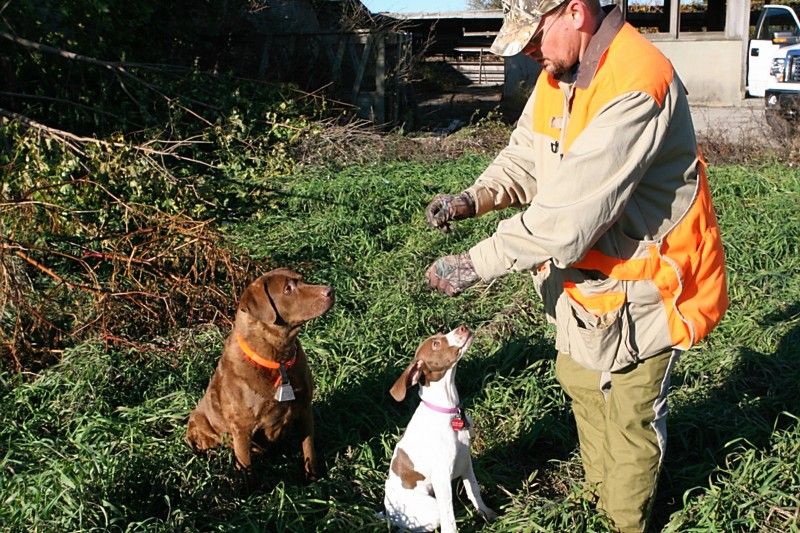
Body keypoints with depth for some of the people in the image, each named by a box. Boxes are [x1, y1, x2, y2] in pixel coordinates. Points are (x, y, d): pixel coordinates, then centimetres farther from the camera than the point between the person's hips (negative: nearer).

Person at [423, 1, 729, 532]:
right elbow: (526, 158, 4)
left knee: (629, 412, 8)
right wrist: (473, 199, -15)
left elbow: (571, 214, -36)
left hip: (645, 275, -8)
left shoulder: (636, 85, -32)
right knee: (582, 385, 21)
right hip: (585, 271, 9)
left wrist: (475, 264, -32)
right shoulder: (559, 73, -2)